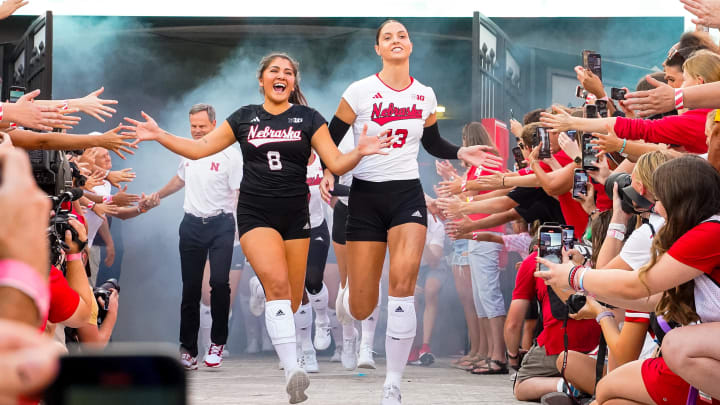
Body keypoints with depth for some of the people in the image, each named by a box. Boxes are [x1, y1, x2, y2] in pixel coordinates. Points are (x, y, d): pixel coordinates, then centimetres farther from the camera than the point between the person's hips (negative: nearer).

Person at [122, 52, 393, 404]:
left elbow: (336, 163, -1)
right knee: (277, 283, -24)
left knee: (291, 301, 4)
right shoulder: (244, 117, 7)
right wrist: (159, 135, 1)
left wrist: (359, 152, -20)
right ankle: (292, 372, -32)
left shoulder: (308, 118, 5)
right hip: (255, 214, -2)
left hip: (295, 215, 2)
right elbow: (199, 148, 10)